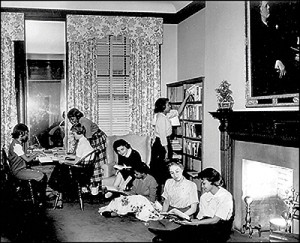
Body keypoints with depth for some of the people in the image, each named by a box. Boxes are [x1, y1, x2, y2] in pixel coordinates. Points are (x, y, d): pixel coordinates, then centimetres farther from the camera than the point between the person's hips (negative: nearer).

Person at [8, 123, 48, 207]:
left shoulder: (18, 143, 12)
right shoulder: (16, 145, -20)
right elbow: (27, 159, -19)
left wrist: (33, 154, 7)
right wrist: (36, 155, -3)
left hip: (23, 168, 10)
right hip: (19, 171, -10)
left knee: (44, 175, 0)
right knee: (42, 177, -15)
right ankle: (41, 202, -2)